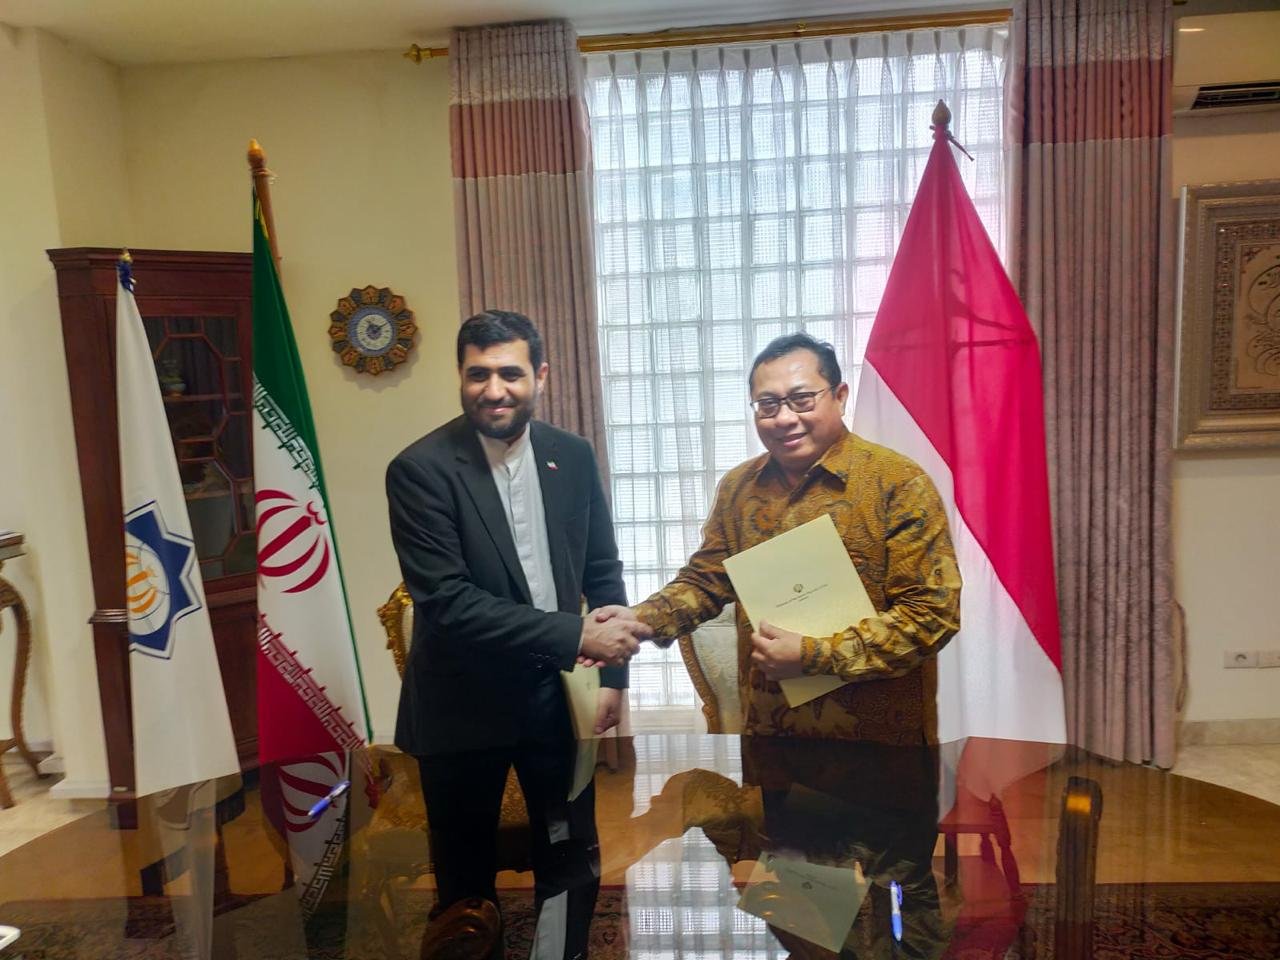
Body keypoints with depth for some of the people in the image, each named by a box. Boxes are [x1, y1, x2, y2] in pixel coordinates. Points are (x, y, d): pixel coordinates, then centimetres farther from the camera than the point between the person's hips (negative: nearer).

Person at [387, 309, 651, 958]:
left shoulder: (573, 457, 0)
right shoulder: (420, 469, -16)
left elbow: (602, 573, 8)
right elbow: (446, 599, -23)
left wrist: (612, 674, 1)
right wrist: (576, 636, -25)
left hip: (557, 694, 4)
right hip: (464, 706, -3)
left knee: (574, 862, 17)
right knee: (467, 878, 15)